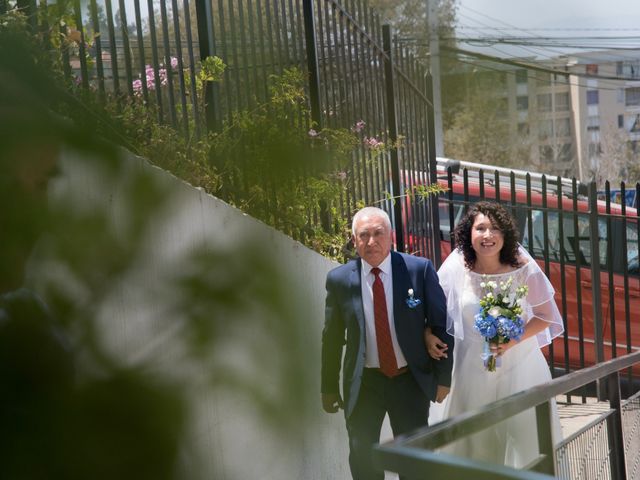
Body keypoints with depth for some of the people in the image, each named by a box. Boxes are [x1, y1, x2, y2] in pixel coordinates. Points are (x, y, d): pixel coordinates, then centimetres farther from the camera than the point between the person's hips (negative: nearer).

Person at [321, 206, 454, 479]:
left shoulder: (419, 269, -9)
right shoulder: (339, 279, -5)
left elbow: (441, 323, -3)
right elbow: (332, 337, 3)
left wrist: (443, 378, -3)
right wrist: (329, 388, 7)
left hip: (412, 379, -1)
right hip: (363, 383, 1)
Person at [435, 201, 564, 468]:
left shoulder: (523, 269, -13)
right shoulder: (456, 268, -11)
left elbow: (545, 315, -6)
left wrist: (514, 341, -18)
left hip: (519, 364, -1)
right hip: (473, 366, 1)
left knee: (524, 432, 7)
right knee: (475, 435, 11)